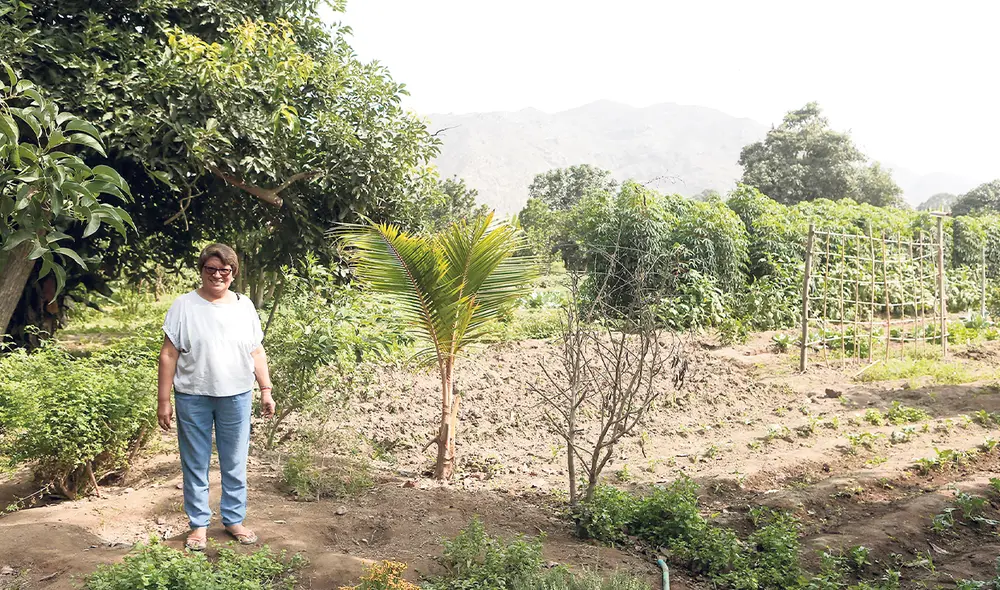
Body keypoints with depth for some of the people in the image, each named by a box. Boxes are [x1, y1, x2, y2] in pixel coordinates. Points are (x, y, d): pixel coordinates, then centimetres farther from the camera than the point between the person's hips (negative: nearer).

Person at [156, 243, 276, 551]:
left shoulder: (244, 305, 5)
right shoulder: (184, 306, -3)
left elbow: (257, 352, 9)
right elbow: (169, 355, -4)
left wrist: (266, 390, 4)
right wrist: (163, 401, -6)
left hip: (236, 397, 2)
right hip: (193, 398, -2)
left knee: (235, 464, 11)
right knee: (195, 465, 9)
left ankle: (234, 519, 26)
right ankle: (199, 524, 24)